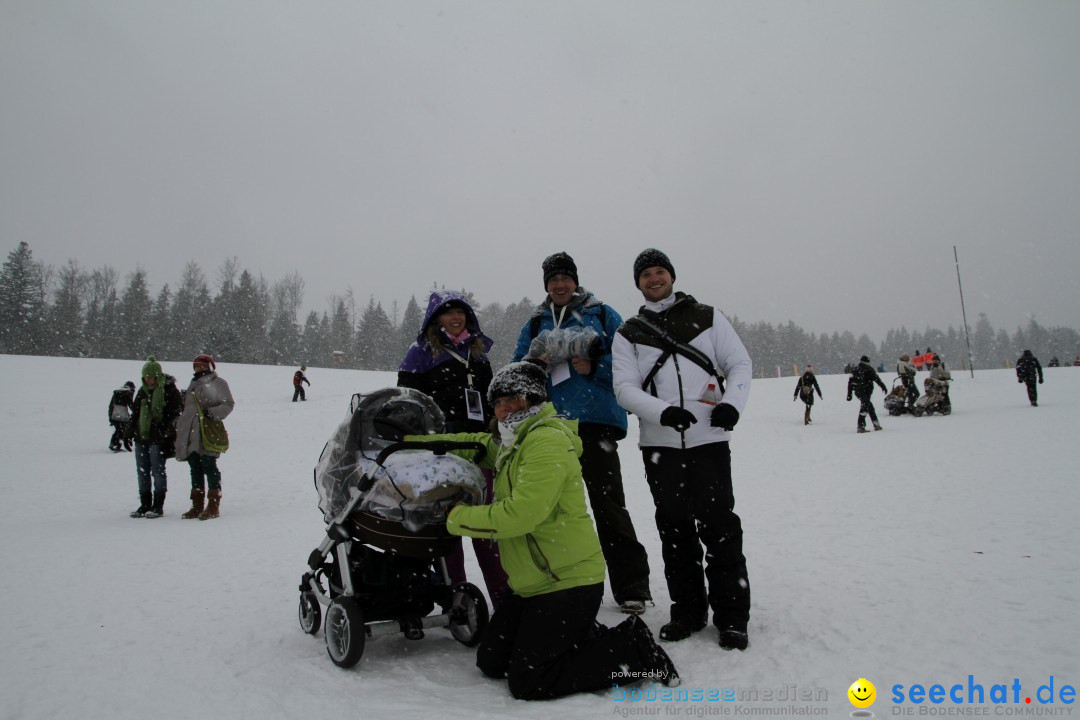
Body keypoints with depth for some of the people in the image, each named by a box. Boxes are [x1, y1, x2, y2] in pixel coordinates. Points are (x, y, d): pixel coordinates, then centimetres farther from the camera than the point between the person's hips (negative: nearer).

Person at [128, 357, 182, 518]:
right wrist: (131, 431, 13)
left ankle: (158, 506, 5)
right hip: (141, 438, 7)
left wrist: (166, 435, -17)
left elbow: (173, 414, -11)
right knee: (142, 472, 11)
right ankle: (145, 505, 20)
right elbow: (135, 413, 21)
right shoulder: (142, 391, 14)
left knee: (158, 471, -3)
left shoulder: (169, 390, -7)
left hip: (158, 438, -7)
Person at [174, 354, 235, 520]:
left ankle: (213, 506, -2)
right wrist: (178, 423, 21)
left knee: (209, 467, -7)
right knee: (195, 469, 10)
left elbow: (228, 404, -5)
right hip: (190, 434, 7)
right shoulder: (193, 384, 22)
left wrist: (212, 413, -17)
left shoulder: (218, 383, 1)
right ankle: (197, 506, 16)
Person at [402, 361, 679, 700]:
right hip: (533, 584, 10)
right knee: (490, 662, 15)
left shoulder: (547, 441, -19)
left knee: (526, 683, -8)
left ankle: (631, 649, 2)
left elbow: (520, 514, -26)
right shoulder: (512, 443, 11)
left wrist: (460, 518, -14)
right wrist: (414, 442, 18)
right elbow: (475, 443, 28)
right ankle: (587, 638, 19)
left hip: (568, 582, -10)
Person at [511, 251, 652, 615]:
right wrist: (534, 364, -7)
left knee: (608, 504, -6)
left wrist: (593, 367, -14)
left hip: (594, 421, -4)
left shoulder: (603, 315, 9)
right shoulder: (535, 323, 19)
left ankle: (631, 588, 1)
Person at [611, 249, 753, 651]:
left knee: (719, 526, -3)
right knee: (674, 528, 8)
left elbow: (740, 364, 8)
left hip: (709, 438, -1)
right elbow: (625, 388, 0)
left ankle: (731, 616, 10)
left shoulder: (707, 317, 11)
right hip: (659, 443, 2)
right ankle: (688, 610, 22)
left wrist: (733, 403, -13)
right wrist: (663, 412, -19)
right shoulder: (628, 334, 11)